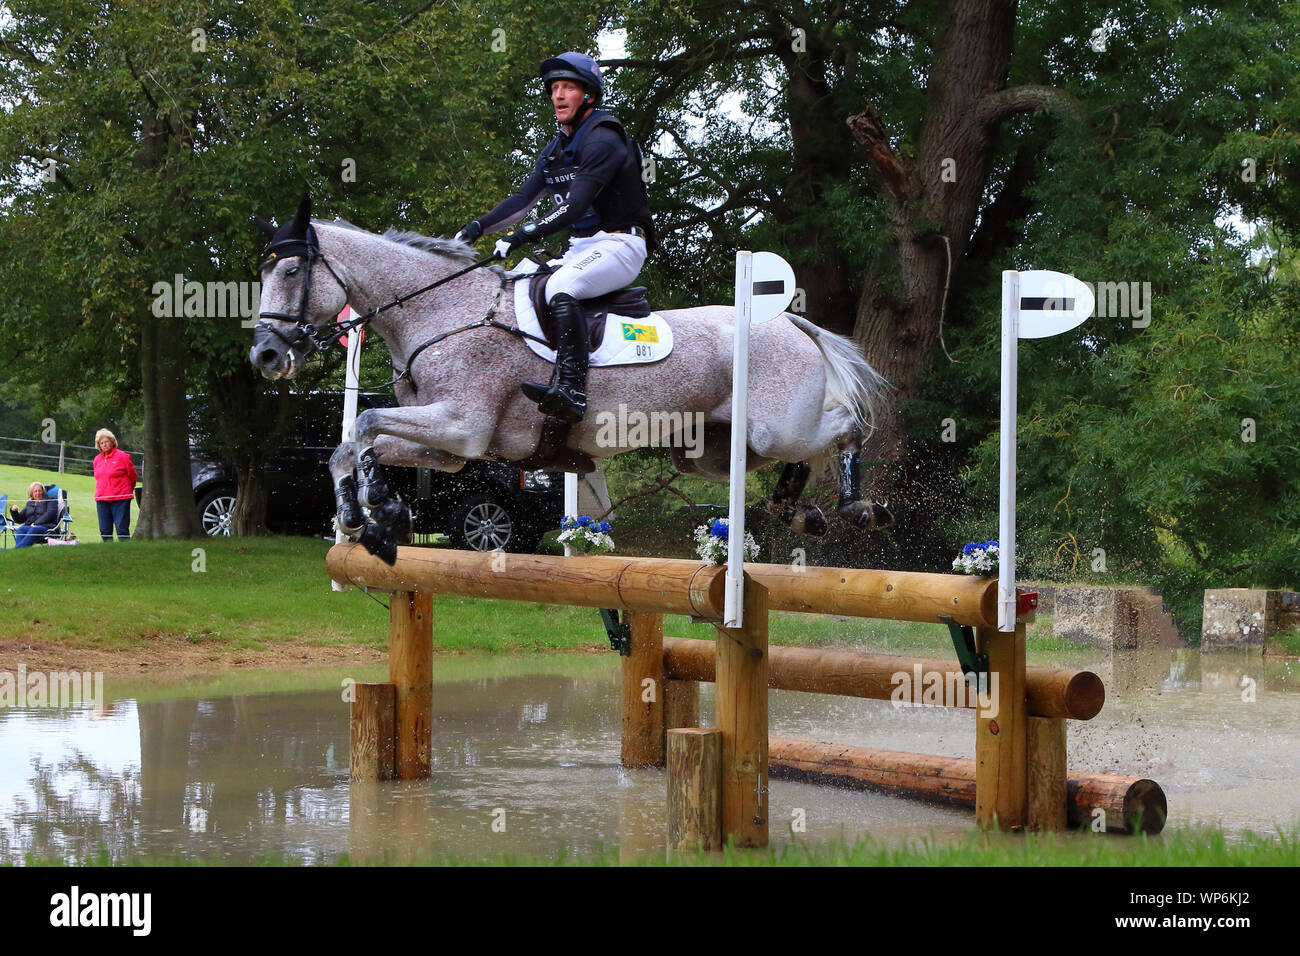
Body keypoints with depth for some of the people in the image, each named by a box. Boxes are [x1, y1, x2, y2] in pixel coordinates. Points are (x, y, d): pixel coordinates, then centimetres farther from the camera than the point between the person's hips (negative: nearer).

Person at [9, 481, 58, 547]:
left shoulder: (50, 501, 15)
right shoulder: (29, 504, 29)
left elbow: (50, 514, -3)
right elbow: (20, 520, 26)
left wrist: (36, 523, -15)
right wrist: (14, 512, 5)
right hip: (28, 526, 4)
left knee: (34, 530, -40)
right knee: (20, 529, -32)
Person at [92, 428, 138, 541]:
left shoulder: (122, 456, -4)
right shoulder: (97, 459, 13)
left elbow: (133, 476, 5)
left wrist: (126, 491, 16)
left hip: (120, 499, -6)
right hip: (101, 499, 6)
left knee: (122, 529, -8)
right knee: (104, 531, 5)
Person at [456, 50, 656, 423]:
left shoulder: (602, 141, -13)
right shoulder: (556, 148, 16)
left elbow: (576, 204, -24)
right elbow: (524, 198, 15)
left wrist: (524, 234, -31)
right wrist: (479, 227, 0)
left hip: (620, 244, -10)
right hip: (580, 248, 10)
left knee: (560, 288, -33)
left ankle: (571, 391, -44)